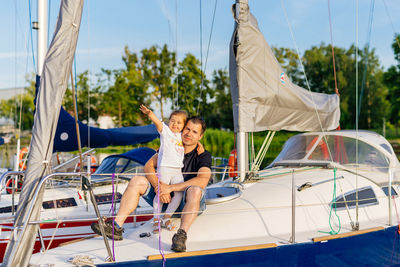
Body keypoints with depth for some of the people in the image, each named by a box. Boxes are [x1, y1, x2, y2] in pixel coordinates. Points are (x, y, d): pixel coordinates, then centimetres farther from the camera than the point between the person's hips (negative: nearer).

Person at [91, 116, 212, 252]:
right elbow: (148, 166, -1)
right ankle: (116, 227, -21)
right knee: (137, 181, -12)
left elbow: (202, 181, -26)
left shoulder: (203, 156, -7)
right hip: (165, 200, 5)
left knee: (195, 190, -37)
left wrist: (171, 187, -28)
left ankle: (181, 235, -47)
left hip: (187, 203, -4)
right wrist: (158, 186, -21)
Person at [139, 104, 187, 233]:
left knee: (179, 193, -2)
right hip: (164, 168, -5)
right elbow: (157, 122, -17)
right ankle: (156, 219, 4)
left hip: (177, 170, 5)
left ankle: (166, 217, 10)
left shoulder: (182, 136, 16)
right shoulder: (165, 130, 2)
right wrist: (149, 113, -34)